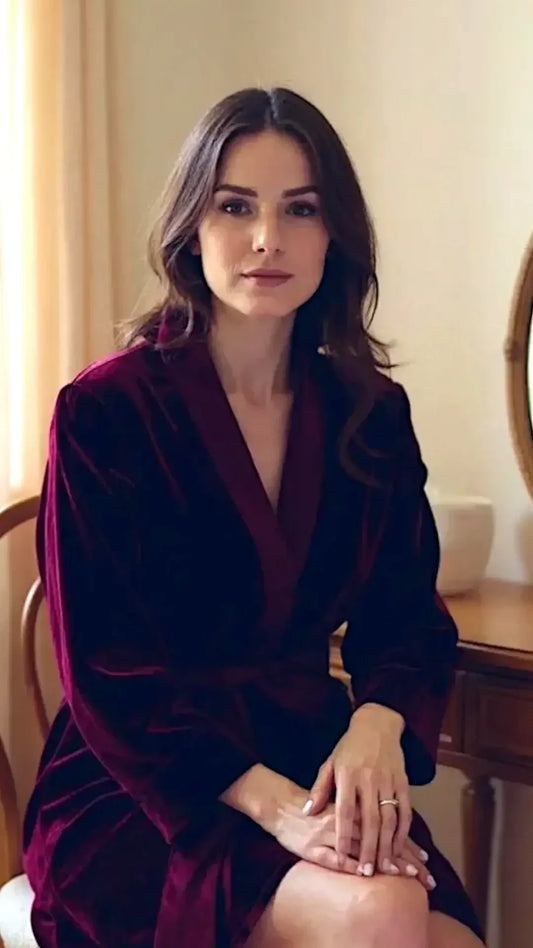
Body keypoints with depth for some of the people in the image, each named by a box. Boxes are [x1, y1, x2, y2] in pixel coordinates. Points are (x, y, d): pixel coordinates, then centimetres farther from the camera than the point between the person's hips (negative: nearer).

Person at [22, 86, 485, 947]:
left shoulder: (371, 413, 4)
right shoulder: (104, 412, -10)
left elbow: (407, 617, 5)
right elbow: (106, 673, -12)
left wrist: (377, 725, -18)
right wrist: (272, 805, -22)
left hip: (315, 771, 5)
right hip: (139, 800, -4)